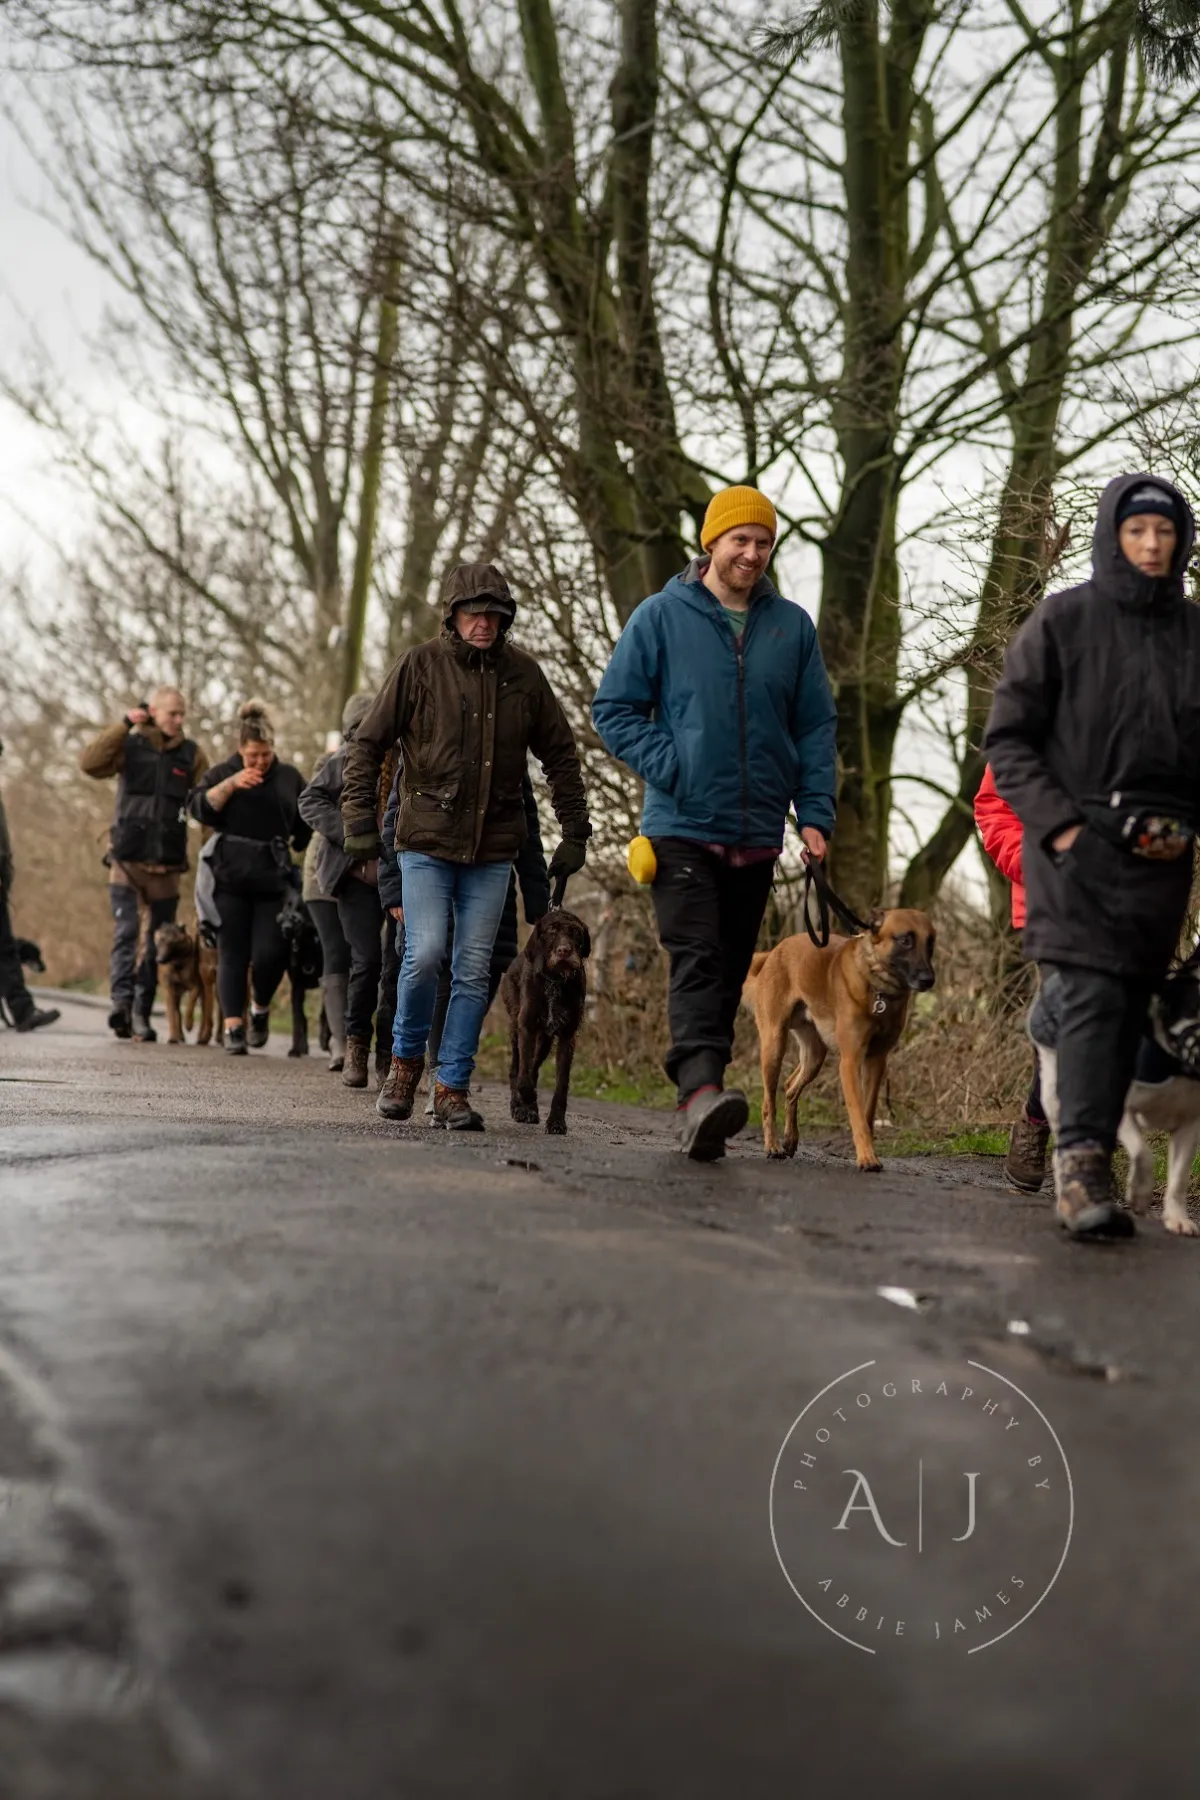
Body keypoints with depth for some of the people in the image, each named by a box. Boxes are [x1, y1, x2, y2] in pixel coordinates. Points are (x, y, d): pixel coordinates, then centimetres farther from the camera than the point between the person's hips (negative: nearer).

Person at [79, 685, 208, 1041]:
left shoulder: (192, 754, 6)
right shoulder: (129, 746, 3)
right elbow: (90, 763, -14)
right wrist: (125, 725, -15)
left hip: (167, 866, 2)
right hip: (127, 861, -2)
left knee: (154, 943, 6)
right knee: (126, 932, -16)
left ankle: (141, 1015, 14)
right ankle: (121, 1001, -27)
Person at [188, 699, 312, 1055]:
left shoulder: (289, 778, 11)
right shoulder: (224, 773, 7)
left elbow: (306, 828, 17)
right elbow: (199, 808, -8)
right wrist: (231, 784, -19)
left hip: (273, 881, 1)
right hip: (231, 879, -1)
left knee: (269, 954, -7)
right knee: (232, 954, -2)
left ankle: (261, 1008, 20)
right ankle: (234, 1026, 0)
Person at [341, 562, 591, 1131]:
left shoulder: (522, 673, 5)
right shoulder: (420, 666, -2)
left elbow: (560, 754, 14)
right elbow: (368, 743, 2)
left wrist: (575, 832, 10)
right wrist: (360, 821, -4)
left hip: (492, 849, 2)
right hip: (426, 842, -2)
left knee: (474, 970, 1)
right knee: (425, 955, -13)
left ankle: (453, 1088, 9)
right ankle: (405, 1060, 11)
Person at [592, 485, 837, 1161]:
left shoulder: (792, 626, 8)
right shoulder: (662, 617, 0)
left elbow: (817, 727, 10)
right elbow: (615, 708, 2)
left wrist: (816, 814, -1)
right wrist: (672, 769, -11)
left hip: (758, 835, 4)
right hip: (683, 827, -4)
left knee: (730, 972, 7)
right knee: (697, 960, -17)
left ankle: (699, 1106, 14)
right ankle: (702, 1088, -30)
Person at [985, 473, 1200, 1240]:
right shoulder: (1064, 620, 1)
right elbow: (1009, 736, 1)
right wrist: (1057, 823, -9)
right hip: (1080, 843, -4)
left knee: (1132, 1005, 4)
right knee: (1093, 995, -17)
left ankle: (1087, 1160, 10)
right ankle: (1082, 1160, -22)